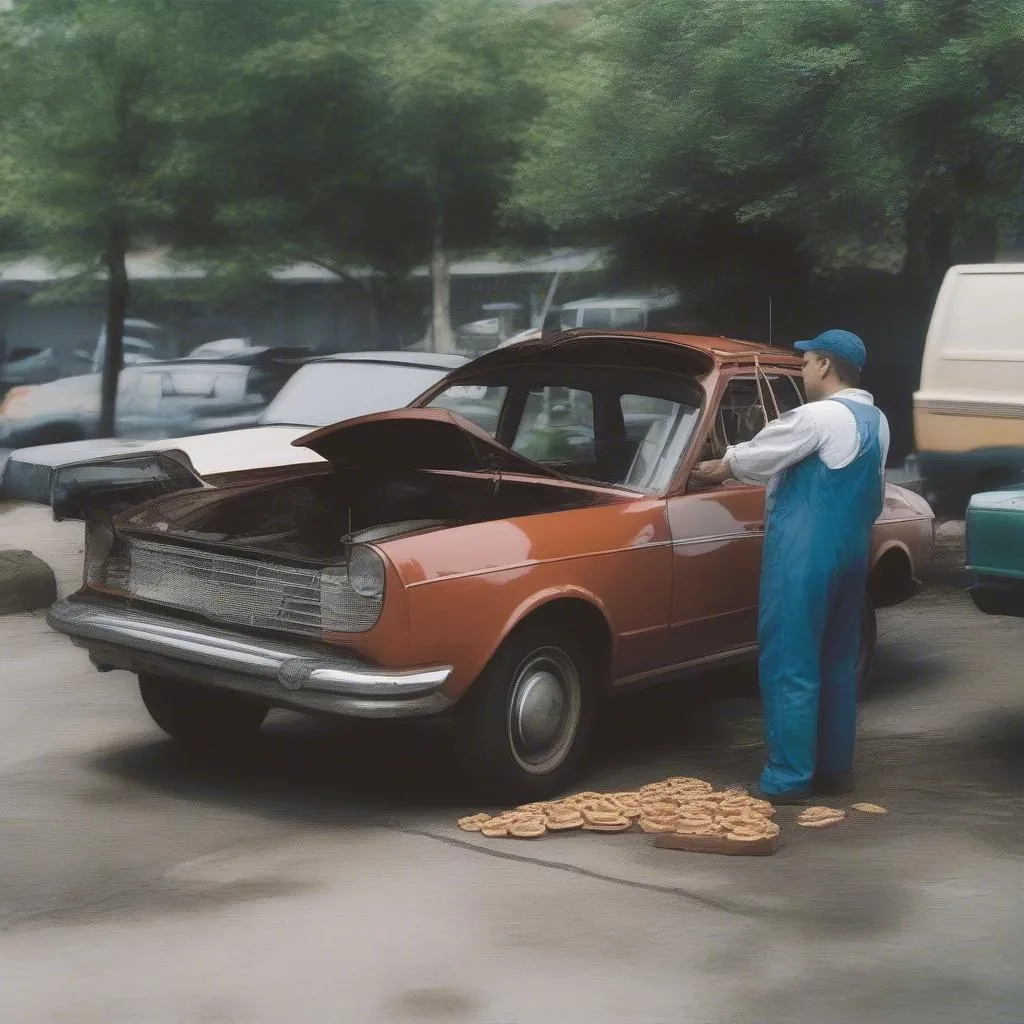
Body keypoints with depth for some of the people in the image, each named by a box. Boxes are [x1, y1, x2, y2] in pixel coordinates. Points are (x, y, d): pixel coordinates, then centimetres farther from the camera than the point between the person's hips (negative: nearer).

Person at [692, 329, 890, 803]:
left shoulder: (819, 416, -15)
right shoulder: (876, 421, 11)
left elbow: (754, 458, -7)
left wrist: (715, 469, 10)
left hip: (805, 555, -9)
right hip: (852, 553, 9)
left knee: (790, 666, -4)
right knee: (838, 664, 14)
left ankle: (788, 779, -3)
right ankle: (835, 769, 20)